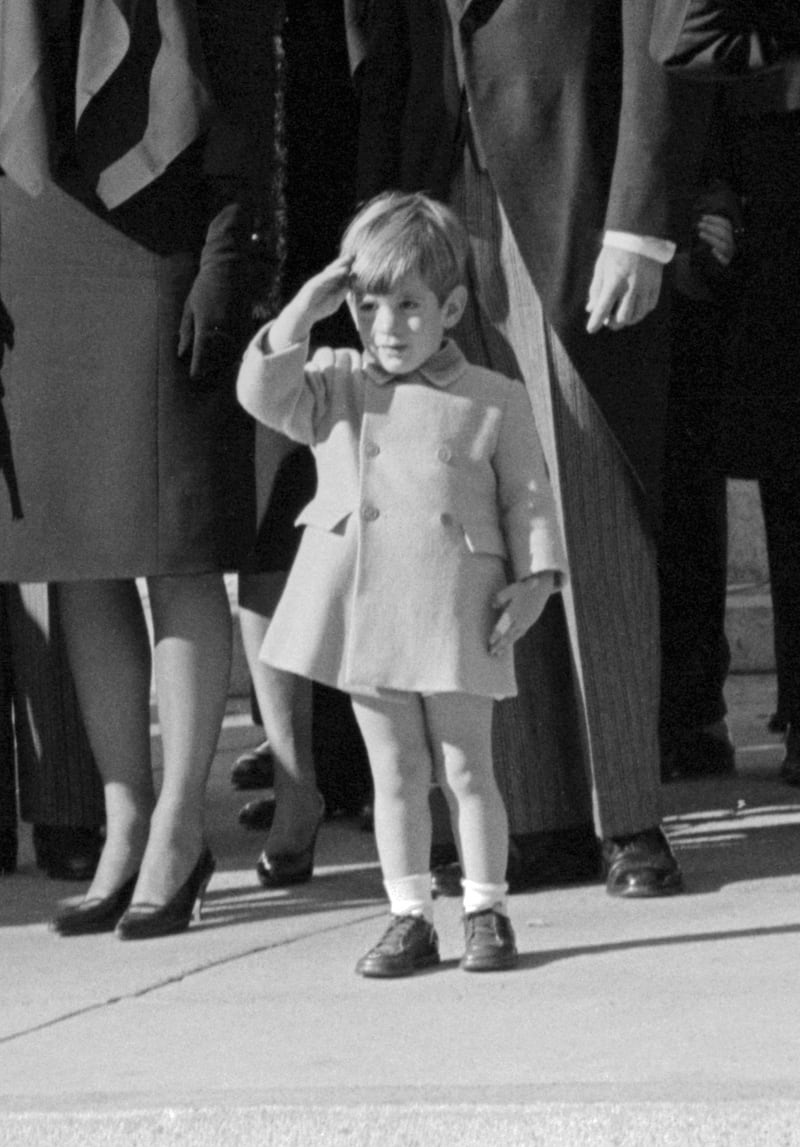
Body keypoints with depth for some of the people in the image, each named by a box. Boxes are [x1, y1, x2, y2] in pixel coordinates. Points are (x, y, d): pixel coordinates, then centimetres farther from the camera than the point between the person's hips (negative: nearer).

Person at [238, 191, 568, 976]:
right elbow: (264, 392, -5)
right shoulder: (338, 389, 8)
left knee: (466, 769, 4)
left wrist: (533, 579, -8)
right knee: (395, 775, 8)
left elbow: (527, 499, 3)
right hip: (366, 615, 2)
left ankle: (486, 912, 13)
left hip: (457, 616, -2)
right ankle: (409, 917, 15)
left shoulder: (495, 402, 1)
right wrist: (305, 310, -9)